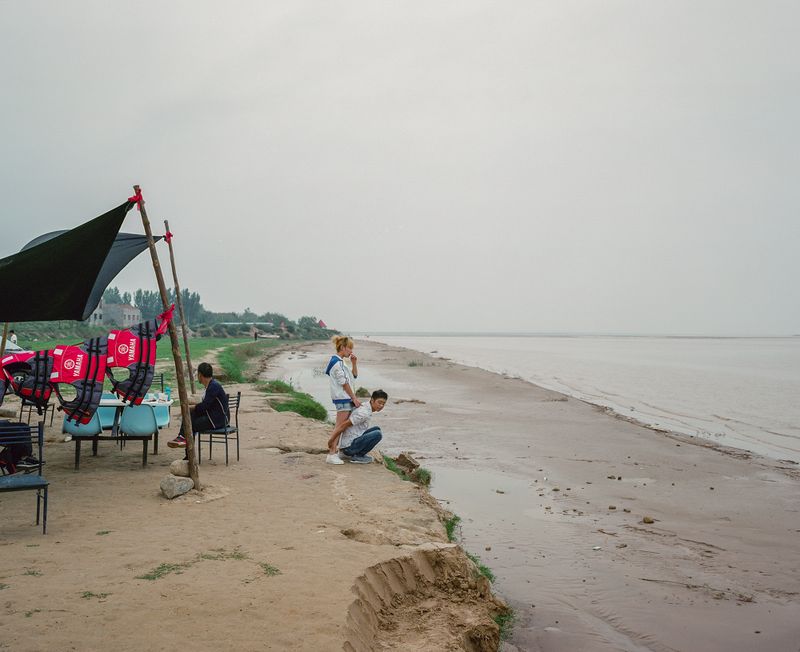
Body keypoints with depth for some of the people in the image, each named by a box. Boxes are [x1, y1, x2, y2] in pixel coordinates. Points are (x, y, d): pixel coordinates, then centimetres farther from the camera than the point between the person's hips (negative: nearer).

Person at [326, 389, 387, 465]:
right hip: (348, 446, -10)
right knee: (378, 434, -20)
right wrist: (330, 441, -15)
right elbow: (343, 425, -21)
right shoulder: (364, 413, -20)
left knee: (376, 429, 16)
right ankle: (357, 456, -7)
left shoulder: (365, 407, 10)